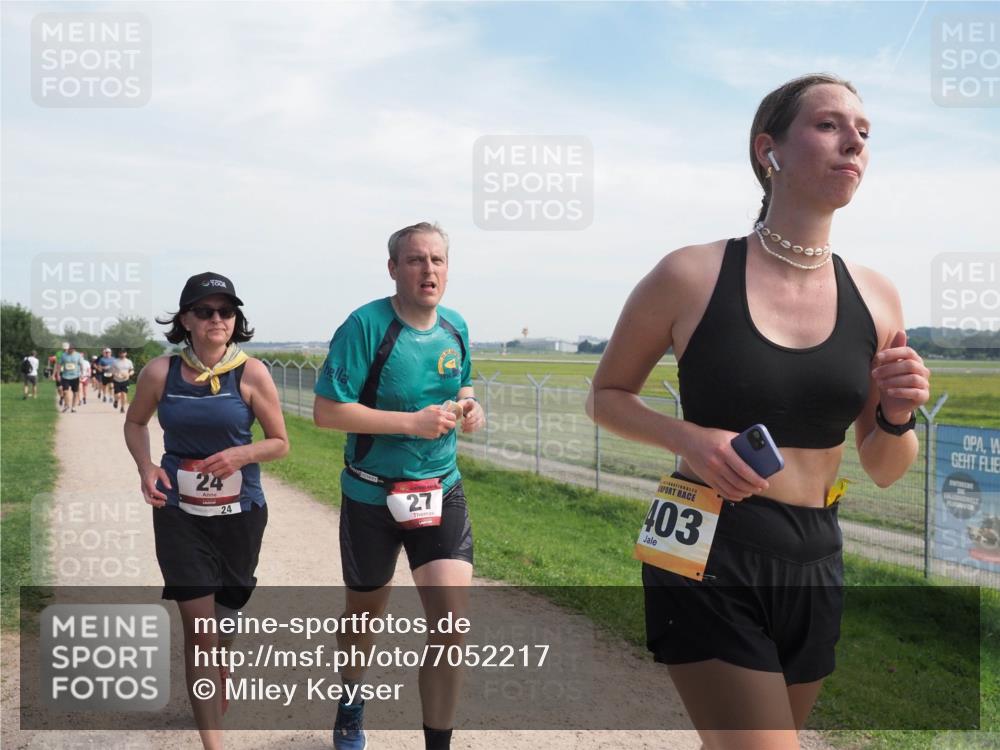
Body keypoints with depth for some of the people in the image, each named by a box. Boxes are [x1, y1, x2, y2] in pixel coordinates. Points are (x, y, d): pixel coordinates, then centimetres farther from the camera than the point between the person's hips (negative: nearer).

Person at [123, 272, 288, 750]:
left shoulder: (251, 373, -10)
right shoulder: (160, 373, -6)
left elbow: (280, 442, -2)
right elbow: (135, 423, 12)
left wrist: (242, 453, -22)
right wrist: (145, 467, -6)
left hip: (240, 513, 0)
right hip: (179, 512, 0)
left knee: (225, 616, 17)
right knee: (198, 624, -3)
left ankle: (216, 690, 49)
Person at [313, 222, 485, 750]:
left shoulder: (456, 327, 0)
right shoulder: (366, 325, -17)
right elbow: (326, 412, -21)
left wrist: (468, 408, -6)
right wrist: (412, 421, -26)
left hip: (440, 490, 3)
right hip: (371, 497, -3)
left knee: (452, 620, -9)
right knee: (366, 612, 18)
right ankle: (351, 703, 49)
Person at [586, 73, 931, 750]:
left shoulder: (875, 299, 1)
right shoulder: (691, 277, -10)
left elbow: (884, 472, 9)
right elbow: (606, 397, 1)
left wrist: (898, 418, -12)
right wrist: (691, 438, -16)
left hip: (814, 566, 5)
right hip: (708, 560, -4)